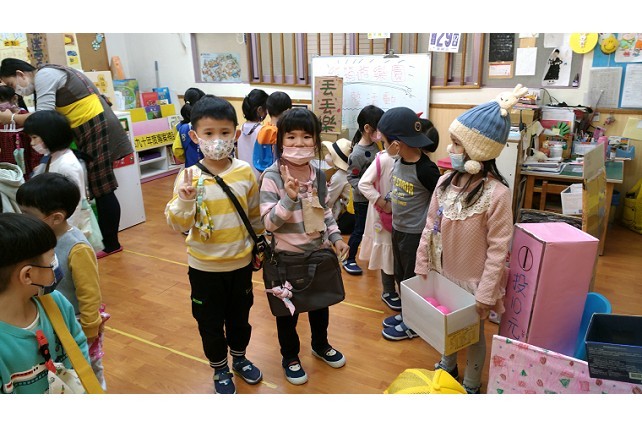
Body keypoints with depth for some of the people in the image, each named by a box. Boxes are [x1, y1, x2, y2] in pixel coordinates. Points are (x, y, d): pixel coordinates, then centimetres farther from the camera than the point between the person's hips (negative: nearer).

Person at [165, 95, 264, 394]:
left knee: (240, 316, 22)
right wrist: (184, 201, -34)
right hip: (204, 267, -2)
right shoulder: (189, 177, -16)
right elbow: (177, 224, -16)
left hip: (240, 263, 2)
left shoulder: (245, 172, -9)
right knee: (210, 322, 16)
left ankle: (240, 358, 48)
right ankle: (220, 369, 41)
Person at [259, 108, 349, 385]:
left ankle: (321, 345, 49)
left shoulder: (318, 174, -2)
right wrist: (289, 197, -35)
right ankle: (290, 356, 38)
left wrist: (336, 237, 3)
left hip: (319, 251, 5)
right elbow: (269, 223, -22)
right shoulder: (272, 177, -19)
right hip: (287, 256, -5)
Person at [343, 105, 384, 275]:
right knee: (359, 229, 4)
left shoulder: (376, 144, -2)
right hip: (362, 200, -7)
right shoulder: (358, 153, -23)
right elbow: (351, 177, -18)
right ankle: (349, 259, 20)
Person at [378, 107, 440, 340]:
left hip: (416, 234, -8)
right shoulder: (399, 162, -2)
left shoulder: (425, 170, -25)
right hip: (398, 229, 8)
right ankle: (405, 313, 40)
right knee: (400, 275, 21)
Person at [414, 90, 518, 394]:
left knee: (473, 334, 17)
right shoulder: (444, 183, -6)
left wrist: (486, 293, -17)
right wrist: (422, 267, 5)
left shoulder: (497, 193, -23)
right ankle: (448, 366, 51)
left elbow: (498, 249, -19)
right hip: (443, 275, 5)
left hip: (473, 281, -5)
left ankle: (471, 385, 40)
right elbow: (430, 228, 2)